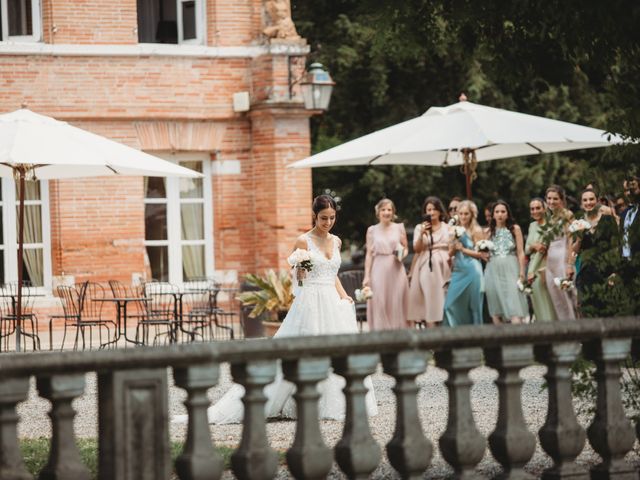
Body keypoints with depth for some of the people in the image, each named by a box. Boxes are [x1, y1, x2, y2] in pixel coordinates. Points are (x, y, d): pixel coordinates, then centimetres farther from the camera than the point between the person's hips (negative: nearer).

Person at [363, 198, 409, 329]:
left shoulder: (399, 228, 7)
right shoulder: (372, 230, 6)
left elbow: (405, 248, 14)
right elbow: (369, 254, 5)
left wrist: (402, 255, -9)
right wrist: (367, 276, -1)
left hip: (396, 271, 1)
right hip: (379, 271, 0)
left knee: (397, 305, 1)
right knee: (379, 305, -3)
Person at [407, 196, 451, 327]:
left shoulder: (447, 227, 12)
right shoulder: (420, 227, 9)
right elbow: (416, 249, -1)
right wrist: (422, 234, -15)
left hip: (442, 267, 1)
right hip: (426, 267, -1)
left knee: (442, 299, -3)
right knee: (429, 298, -9)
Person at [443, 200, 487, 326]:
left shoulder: (476, 231, -3)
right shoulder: (456, 230, 12)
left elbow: (481, 254, -9)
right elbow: (450, 253, 10)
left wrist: (463, 249, -11)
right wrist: (455, 240, -6)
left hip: (471, 272, -5)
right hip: (458, 271, 5)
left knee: (472, 306, -1)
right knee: (452, 305, -3)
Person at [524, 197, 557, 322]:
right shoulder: (532, 225, 15)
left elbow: (542, 248, -11)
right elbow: (526, 250, 15)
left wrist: (532, 271, -12)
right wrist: (533, 246, -9)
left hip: (545, 268, -6)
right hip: (533, 269, 7)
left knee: (549, 306, -6)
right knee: (539, 306, 4)